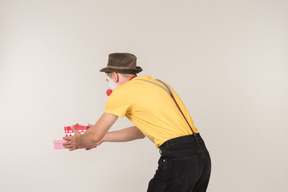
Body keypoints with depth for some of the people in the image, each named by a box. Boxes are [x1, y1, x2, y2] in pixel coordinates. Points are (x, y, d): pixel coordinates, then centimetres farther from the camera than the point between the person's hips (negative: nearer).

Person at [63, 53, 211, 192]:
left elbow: (95, 137, 2)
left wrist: (78, 142, 25)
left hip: (177, 159, -9)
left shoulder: (121, 92, -4)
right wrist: (104, 137, 35)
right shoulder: (153, 82, 21)